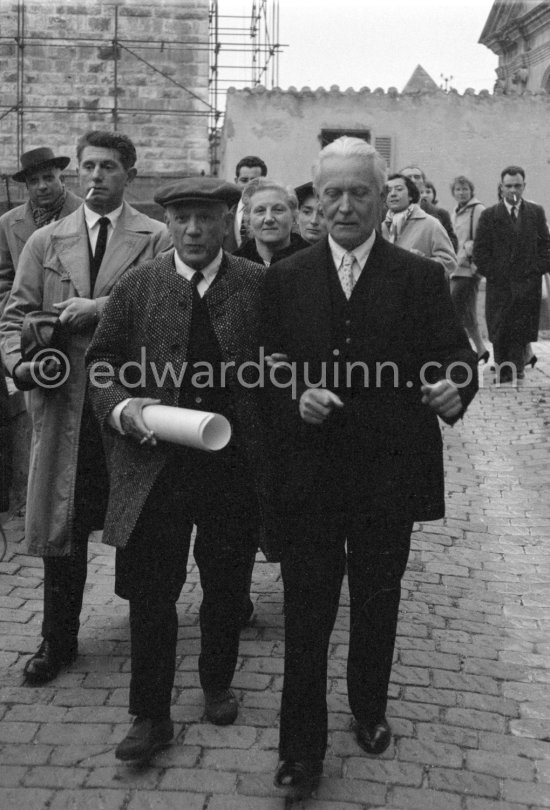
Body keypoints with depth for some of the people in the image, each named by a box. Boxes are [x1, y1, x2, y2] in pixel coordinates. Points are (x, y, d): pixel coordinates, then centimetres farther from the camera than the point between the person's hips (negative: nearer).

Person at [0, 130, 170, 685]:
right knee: (59, 523, 7)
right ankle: (58, 640, 22)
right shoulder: (45, 242, 13)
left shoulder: (156, 239, 2)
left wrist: (99, 308, -20)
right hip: (64, 401, 3)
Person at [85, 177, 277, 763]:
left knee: (226, 588, 16)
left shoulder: (261, 286, -2)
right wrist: (123, 407, -14)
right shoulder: (136, 288, 1)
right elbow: (101, 361, 5)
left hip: (236, 466, 0)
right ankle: (150, 715, 20)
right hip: (155, 466, 0)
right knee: (150, 593, 5)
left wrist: (271, 445, -9)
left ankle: (217, 685, 40)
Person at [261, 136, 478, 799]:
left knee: (377, 608, 18)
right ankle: (302, 750, 19)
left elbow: (457, 358, -5)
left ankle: (369, 711, 42)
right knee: (305, 617, 5)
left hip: (389, 477, 0)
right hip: (308, 476, 0)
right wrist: (294, 397, -17)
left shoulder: (421, 278, -1)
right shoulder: (285, 278, 2)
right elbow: (266, 369, 3)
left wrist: (454, 389, -27)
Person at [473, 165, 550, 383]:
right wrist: (492, 273, -6)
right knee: (499, 332, -1)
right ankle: (502, 368, 6)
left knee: (522, 330, -1)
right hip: (499, 283, -1)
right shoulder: (489, 215, 5)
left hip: (528, 283, 1)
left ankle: (516, 366, 7)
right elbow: (480, 251, 2)